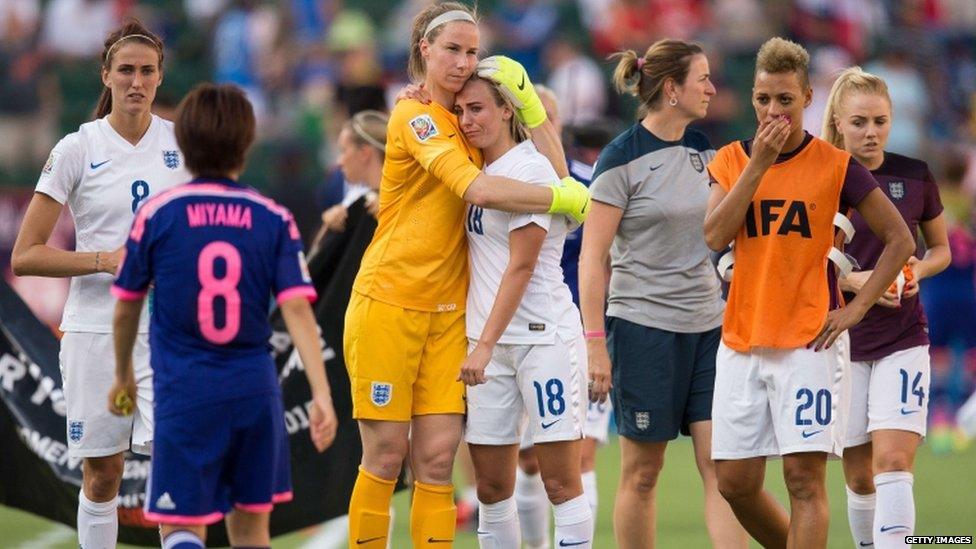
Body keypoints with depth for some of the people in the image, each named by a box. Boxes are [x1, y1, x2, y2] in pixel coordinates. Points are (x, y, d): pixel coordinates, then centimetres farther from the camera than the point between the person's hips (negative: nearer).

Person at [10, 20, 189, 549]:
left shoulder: (181, 143, 4)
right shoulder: (77, 149, -3)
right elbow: (25, 256, -6)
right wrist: (106, 260, -15)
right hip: (96, 329, -1)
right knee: (101, 476, 3)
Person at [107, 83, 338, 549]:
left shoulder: (156, 214, -4)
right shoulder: (273, 220, -1)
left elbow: (126, 308, 6)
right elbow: (297, 309, -9)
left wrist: (123, 377, 23)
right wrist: (321, 394, -11)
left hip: (184, 394, -2)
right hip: (254, 389, 3)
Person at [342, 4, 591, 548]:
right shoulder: (414, 116, -9)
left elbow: (554, 173, 5)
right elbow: (477, 188, -23)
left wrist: (525, 98, -1)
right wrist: (567, 198, -17)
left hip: (448, 313, 5)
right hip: (388, 303, -5)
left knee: (437, 459, -1)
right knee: (385, 456, -2)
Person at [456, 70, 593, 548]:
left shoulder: (530, 168, -10)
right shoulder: (478, 170, 11)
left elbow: (521, 267, -14)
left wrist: (485, 344, -19)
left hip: (544, 336, -7)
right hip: (490, 343, 7)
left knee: (561, 482, -6)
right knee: (491, 487, 4)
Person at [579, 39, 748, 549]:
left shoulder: (704, 149, 9)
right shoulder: (623, 157, -9)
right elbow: (591, 256, -10)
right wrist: (595, 343, -15)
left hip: (707, 326, 6)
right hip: (644, 327, -5)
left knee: (721, 464, -4)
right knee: (642, 472, 2)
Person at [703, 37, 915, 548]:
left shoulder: (836, 165, -2)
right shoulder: (731, 160, 7)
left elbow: (900, 239, 3)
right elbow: (714, 235, -9)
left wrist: (856, 308, -5)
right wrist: (757, 164, -13)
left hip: (810, 342, -4)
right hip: (741, 342, 4)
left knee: (804, 477, -11)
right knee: (734, 482, 5)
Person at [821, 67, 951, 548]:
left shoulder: (915, 177, 1)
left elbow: (941, 249, 14)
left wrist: (917, 270, -8)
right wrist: (851, 280, -15)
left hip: (903, 340, 0)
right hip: (840, 341, 0)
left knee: (893, 463, -14)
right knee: (859, 478, 6)